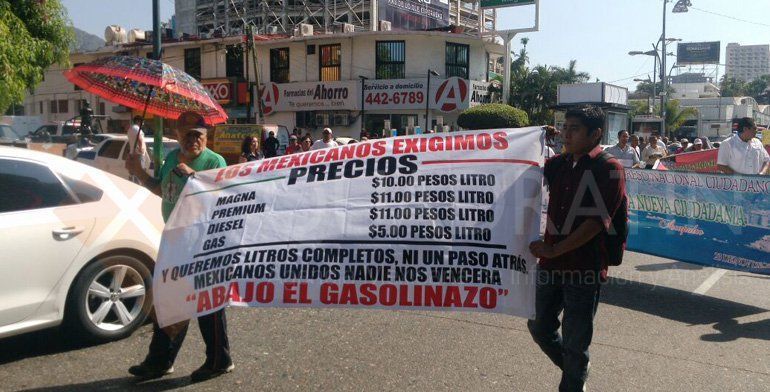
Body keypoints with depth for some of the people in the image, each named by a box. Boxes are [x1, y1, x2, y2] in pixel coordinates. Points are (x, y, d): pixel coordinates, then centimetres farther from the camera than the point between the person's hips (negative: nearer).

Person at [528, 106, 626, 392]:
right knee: (539, 328, 17)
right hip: (551, 264, 6)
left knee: (574, 342, 5)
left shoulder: (609, 169, -9)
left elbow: (597, 221, -17)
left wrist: (554, 249, -19)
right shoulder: (558, 164, 9)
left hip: (584, 269, -6)